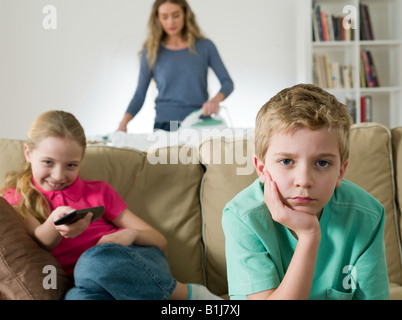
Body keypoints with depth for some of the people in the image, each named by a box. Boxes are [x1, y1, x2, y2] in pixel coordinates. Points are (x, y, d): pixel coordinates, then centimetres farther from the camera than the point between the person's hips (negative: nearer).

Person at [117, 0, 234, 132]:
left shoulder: (205, 46, 3)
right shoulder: (151, 52, 4)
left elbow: (227, 82, 2)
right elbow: (140, 95, 5)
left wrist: (215, 100, -20)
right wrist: (123, 123, -11)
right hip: (164, 125, 0)